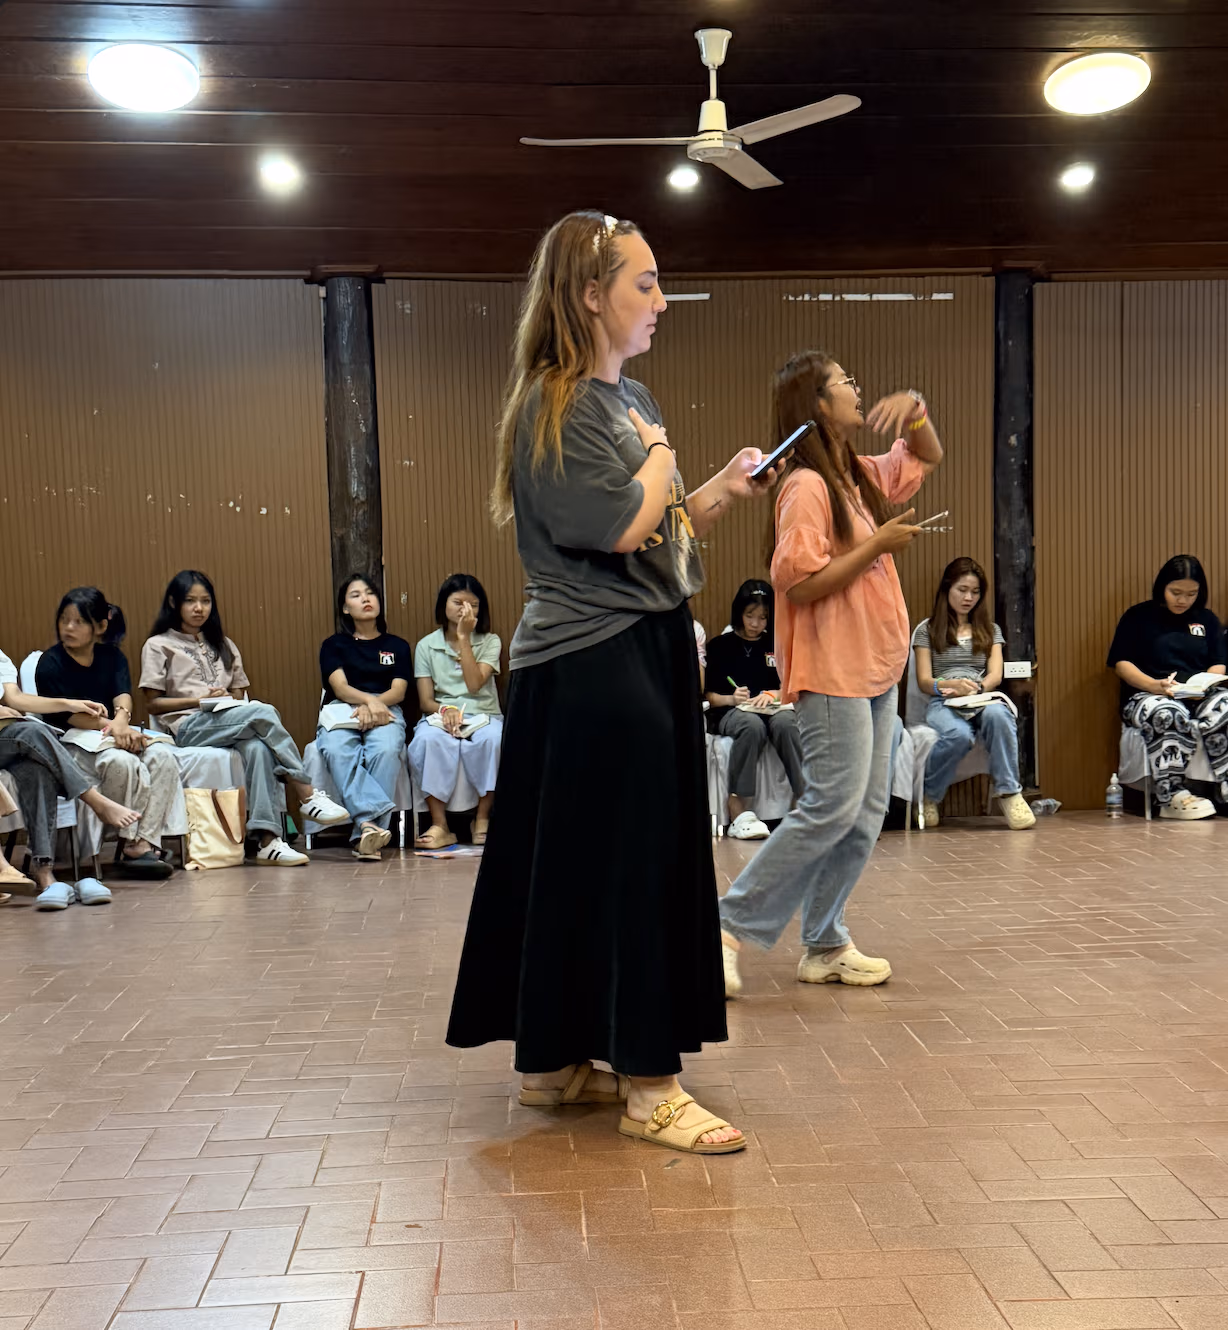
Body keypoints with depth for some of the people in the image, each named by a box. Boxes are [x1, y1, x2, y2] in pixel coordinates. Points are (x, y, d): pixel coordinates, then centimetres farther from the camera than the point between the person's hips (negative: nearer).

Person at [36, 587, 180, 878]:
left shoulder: (112, 656, 14)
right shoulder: (50, 663, 0)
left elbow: (123, 694, -5)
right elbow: (68, 714, -10)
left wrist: (121, 720, -29)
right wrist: (110, 726, -24)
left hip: (115, 734, 5)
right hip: (70, 743, -5)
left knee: (163, 756, -25)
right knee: (122, 762, -35)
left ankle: (145, 842, -32)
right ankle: (132, 843, -24)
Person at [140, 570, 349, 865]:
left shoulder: (223, 646, 25)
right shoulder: (158, 646, 10)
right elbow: (154, 704, 3)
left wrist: (227, 700, -3)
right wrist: (199, 700, -11)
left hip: (229, 719, 4)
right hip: (189, 726, -4)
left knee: (257, 748, -36)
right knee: (264, 713, -32)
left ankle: (268, 840, -45)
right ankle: (308, 797, -29)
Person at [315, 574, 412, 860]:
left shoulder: (397, 646, 22)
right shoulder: (333, 645, 19)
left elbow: (398, 691, 7)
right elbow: (340, 687, 1)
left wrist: (372, 706, -15)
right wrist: (369, 699, -21)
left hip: (385, 711, 0)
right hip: (340, 713, 0)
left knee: (386, 751, -37)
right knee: (336, 752, -38)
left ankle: (366, 829, -44)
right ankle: (373, 822, -52)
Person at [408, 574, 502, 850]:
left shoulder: (490, 641, 7)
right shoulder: (426, 646, 9)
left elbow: (474, 684, -10)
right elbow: (425, 700, 3)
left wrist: (464, 637, -11)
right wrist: (444, 710, -20)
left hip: (483, 716, 0)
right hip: (441, 715, 0)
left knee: (493, 740, -37)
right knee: (428, 741, -37)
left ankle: (482, 818, -22)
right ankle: (440, 825, -32)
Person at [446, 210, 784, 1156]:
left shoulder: (630, 399, 16)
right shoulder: (555, 406, -11)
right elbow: (622, 524, -21)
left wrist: (723, 493, 4)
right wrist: (662, 457, -4)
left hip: (647, 654, 9)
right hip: (592, 666, -9)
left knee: (591, 868, 13)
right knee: (622, 866, -4)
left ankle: (555, 1062, 25)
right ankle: (649, 1087, 5)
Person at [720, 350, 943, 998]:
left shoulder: (859, 476, 14)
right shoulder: (807, 487, -13)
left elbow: (926, 457, 29)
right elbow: (799, 584, -19)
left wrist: (914, 409, 9)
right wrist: (876, 546, -14)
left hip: (875, 670, 9)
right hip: (832, 671, -9)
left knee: (863, 816, 8)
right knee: (832, 808, -12)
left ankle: (825, 946, 16)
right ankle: (730, 926, -3)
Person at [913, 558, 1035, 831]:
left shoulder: (990, 630, 23)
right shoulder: (928, 630, 13)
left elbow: (995, 675, 9)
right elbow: (923, 680, 4)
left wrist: (977, 686, -15)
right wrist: (948, 686, -19)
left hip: (983, 700, 2)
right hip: (942, 703, -2)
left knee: (998, 715, -38)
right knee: (959, 735, -39)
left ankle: (1009, 792, -31)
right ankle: (929, 796, -14)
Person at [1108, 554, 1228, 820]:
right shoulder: (1138, 617, 11)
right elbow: (1121, 664, 2)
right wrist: (1155, 685, -17)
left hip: (1200, 697, 3)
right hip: (1148, 696, -3)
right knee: (1167, 715, -41)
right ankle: (1172, 797, -36)